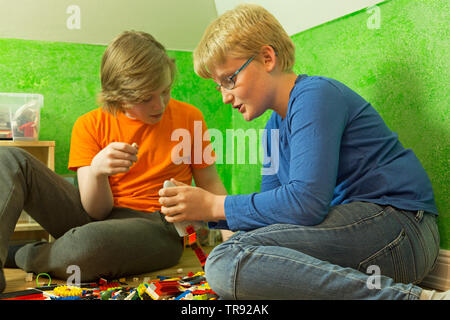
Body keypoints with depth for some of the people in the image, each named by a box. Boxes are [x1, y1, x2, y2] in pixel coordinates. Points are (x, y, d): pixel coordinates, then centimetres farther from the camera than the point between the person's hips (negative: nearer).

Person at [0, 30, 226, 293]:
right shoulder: (91, 125, 1)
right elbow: (97, 210, -6)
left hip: (157, 226, -2)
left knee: (89, 241, -38)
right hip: (95, 219, 3)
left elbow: (210, 184, 8)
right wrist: (97, 170, -28)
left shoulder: (189, 117, 2)